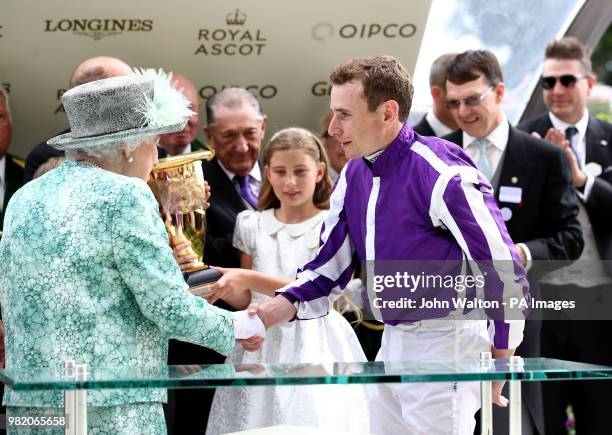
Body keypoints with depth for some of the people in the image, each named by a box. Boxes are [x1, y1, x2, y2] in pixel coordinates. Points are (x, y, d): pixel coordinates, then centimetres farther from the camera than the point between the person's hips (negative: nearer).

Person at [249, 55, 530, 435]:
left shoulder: (441, 175, -21)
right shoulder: (355, 175, 4)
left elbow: (506, 277, -18)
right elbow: (328, 267, 11)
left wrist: (496, 369, -11)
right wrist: (277, 310, -7)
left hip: (444, 344, -8)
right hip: (392, 344, 8)